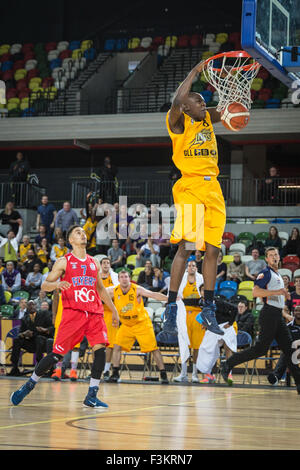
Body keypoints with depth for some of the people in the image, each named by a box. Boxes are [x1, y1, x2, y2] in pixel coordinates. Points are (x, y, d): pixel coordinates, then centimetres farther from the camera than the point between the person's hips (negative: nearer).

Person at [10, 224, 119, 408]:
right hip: (73, 312, -4)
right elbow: (45, 285, 1)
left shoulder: (94, 263, 17)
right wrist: (56, 284, -21)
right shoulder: (64, 262, 3)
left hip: (95, 313, 4)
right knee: (57, 353, -6)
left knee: (100, 349, -13)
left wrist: (114, 310, 26)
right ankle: (29, 385, 11)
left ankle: (92, 396, -8)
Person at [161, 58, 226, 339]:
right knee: (185, 248, -15)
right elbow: (177, 101, -21)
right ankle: (171, 310, -10)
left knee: (212, 250, 5)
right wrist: (194, 72, -15)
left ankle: (208, 310, 12)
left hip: (213, 189, 6)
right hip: (190, 187, -6)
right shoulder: (178, 122, -1)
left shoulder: (208, 119, 18)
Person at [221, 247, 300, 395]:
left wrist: (284, 295, 16)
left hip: (278, 316, 9)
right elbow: (256, 292, -20)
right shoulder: (265, 273, -6)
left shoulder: (278, 275, 22)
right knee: (260, 348, -12)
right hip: (269, 314, -9)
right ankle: (227, 365, -5)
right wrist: (277, 292, -22)